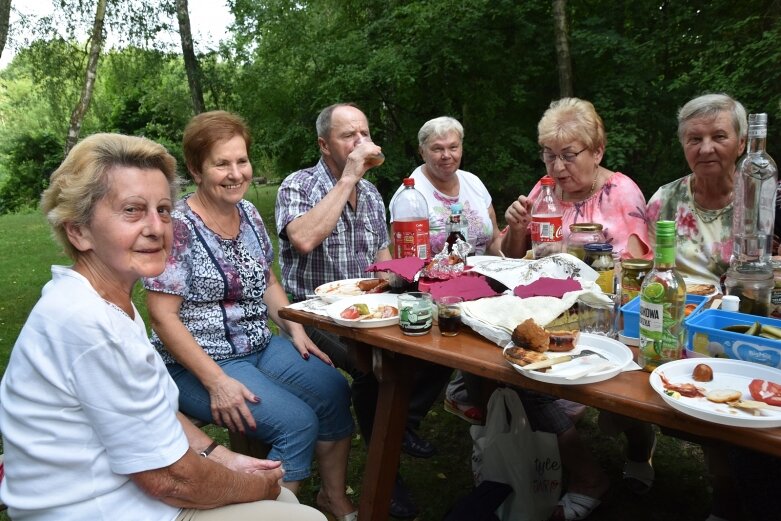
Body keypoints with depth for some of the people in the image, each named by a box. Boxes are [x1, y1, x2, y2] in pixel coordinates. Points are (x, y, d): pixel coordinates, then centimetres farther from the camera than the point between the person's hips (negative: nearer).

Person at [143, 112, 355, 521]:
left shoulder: (248, 213, 5)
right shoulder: (178, 227, -16)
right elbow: (163, 317, -17)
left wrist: (295, 328, -1)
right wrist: (216, 382, -22)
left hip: (262, 346, 7)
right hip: (198, 362, -7)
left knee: (334, 392, -7)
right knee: (298, 422, -21)